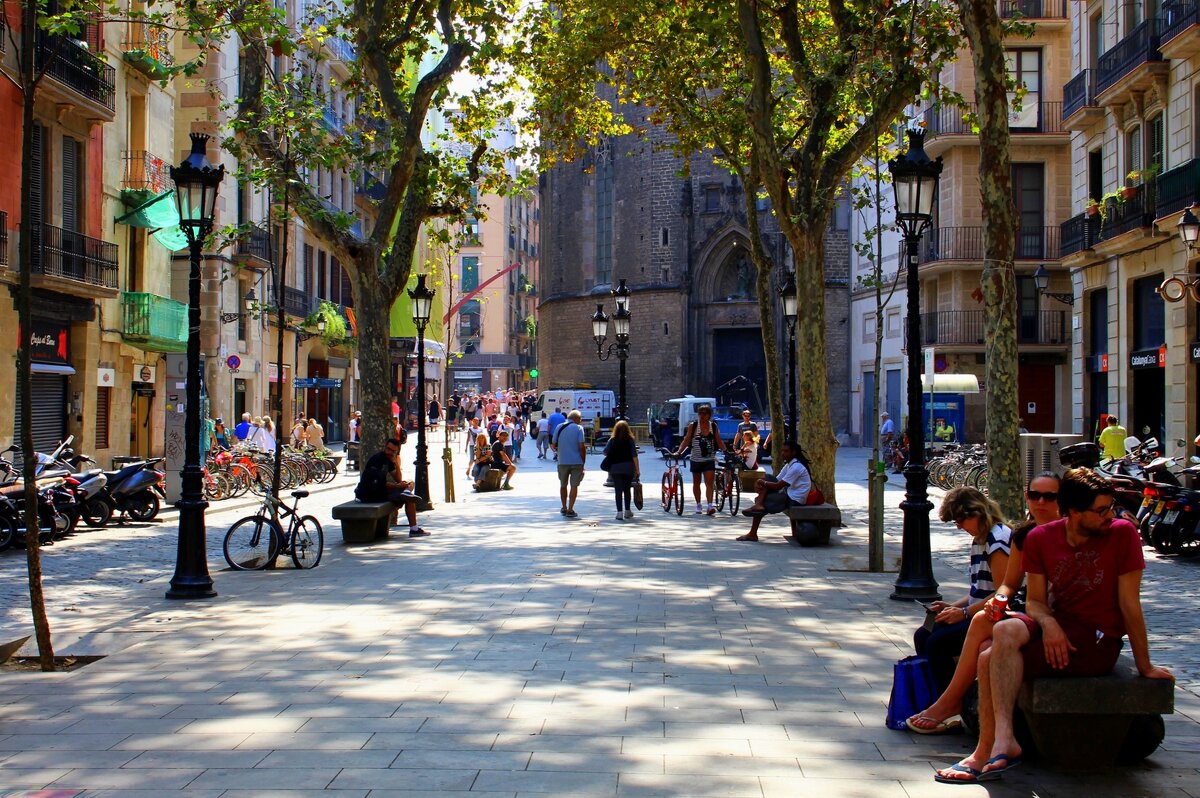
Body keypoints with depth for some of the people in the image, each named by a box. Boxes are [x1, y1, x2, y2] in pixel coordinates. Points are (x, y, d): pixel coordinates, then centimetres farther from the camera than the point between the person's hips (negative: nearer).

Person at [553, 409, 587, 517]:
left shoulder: (559, 427, 3)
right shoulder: (578, 428, -7)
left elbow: (553, 444, 5)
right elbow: (582, 446, -11)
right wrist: (583, 460, -2)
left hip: (562, 461, 3)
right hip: (577, 461, -3)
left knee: (563, 485, 18)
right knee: (574, 485, 4)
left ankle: (564, 508, 26)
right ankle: (570, 510, -1)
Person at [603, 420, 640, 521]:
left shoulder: (612, 441, -1)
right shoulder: (630, 440, -2)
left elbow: (605, 453, 6)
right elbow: (634, 456, -4)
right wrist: (637, 469, 0)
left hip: (615, 468, -1)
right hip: (628, 468, 1)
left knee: (618, 491, -1)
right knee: (627, 489, 16)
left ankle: (620, 512, -12)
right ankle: (627, 511, 25)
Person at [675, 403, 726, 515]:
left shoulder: (713, 426, 3)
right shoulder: (693, 426, -1)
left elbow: (719, 442, 9)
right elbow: (686, 441, -2)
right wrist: (679, 452, -12)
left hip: (709, 460, 0)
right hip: (696, 459, 0)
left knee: (709, 483, -12)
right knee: (696, 483, 12)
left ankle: (710, 505, -19)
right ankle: (698, 505, 25)